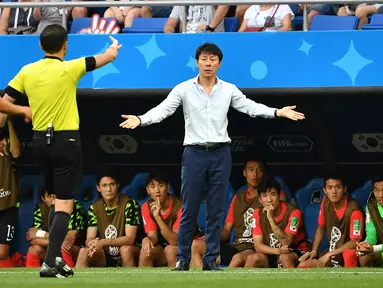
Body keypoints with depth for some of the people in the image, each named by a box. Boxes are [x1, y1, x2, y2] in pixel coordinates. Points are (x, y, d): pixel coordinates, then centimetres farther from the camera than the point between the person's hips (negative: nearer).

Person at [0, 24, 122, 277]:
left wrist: (23, 110, 18)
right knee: (65, 204, -5)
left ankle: (56, 257, 20)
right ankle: (50, 263, -15)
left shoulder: (27, 71, 0)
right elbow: (109, 57, 1)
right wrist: (114, 47, 24)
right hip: (66, 140, -5)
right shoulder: (69, 69, -11)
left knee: (58, 199, 21)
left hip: (40, 140, 5)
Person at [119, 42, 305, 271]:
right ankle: (183, 258, 10)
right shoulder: (184, 89, -1)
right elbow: (163, 109, -12)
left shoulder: (229, 90, 5)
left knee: (216, 210, 4)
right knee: (189, 210, 1)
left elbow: (251, 107, -1)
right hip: (195, 153, -2)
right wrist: (140, 120, -30)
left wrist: (278, 112, -16)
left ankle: (211, 259, 11)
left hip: (220, 154, 2)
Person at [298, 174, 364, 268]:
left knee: (349, 255, -41)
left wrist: (330, 254, -23)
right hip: (332, 252, 7)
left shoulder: (353, 209, -23)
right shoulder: (326, 203, -2)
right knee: (302, 266, -7)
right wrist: (313, 251, 0)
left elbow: (355, 242, -25)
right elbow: (321, 228, 13)